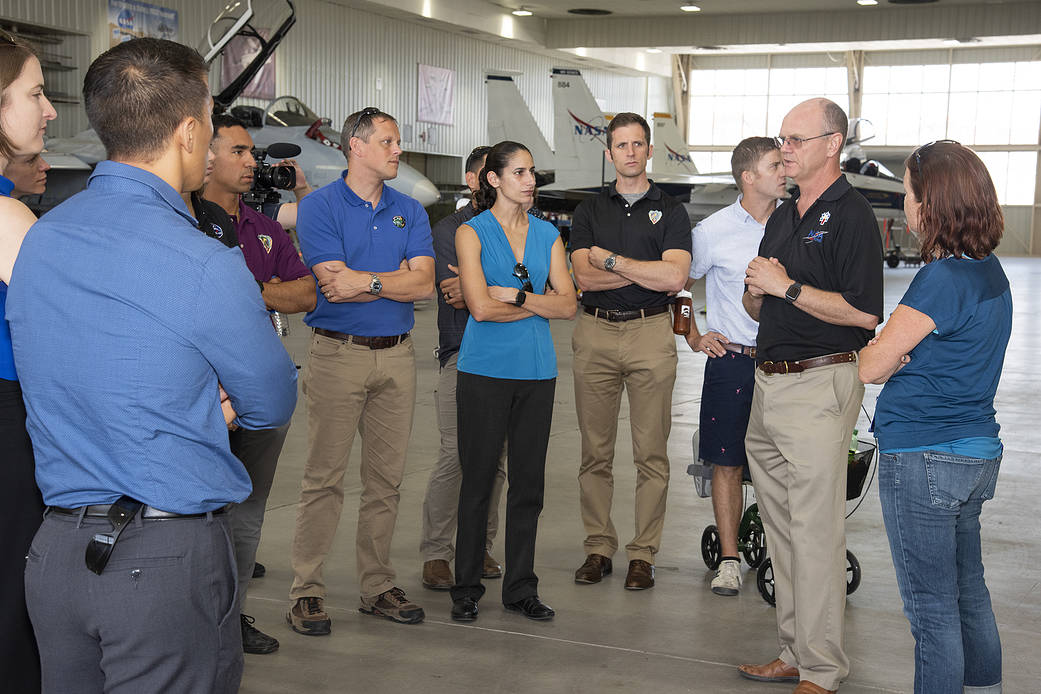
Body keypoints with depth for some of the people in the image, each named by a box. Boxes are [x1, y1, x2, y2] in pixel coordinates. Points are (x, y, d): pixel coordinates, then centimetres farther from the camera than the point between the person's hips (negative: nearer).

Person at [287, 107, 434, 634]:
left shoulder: (409, 210, 12)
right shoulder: (319, 206, -1)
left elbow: (423, 283, 0)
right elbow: (334, 283, -13)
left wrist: (366, 281, -12)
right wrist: (396, 277, -6)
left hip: (397, 354, 5)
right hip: (338, 353, -4)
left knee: (386, 477, 9)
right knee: (324, 477, -3)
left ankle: (378, 586, 19)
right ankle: (306, 591, 5)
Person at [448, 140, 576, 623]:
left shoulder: (547, 234, 11)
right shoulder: (472, 232, -1)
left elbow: (569, 305, 2)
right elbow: (481, 307, -13)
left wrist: (515, 295, -10)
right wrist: (539, 304, -5)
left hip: (537, 370, 4)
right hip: (485, 370, -4)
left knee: (528, 481, 7)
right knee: (478, 479, 1)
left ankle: (520, 588, 17)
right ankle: (466, 589, 13)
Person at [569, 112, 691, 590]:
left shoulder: (670, 211, 7)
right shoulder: (589, 211, 12)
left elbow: (674, 277, -9)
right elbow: (584, 278, -3)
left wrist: (611, 260, -6)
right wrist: (647, 271, -7)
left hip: (651, 333, -1)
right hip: (595, 333, 2)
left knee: (651, 453, 1)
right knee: (595, 451, 5)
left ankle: (643, 554, 9)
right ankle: (598, 547, 14)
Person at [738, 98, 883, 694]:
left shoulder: (851, 215, -9)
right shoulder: (783, 216, 17)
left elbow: (864, 312, -19)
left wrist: (787, 287, -14)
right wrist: (757, 291, 0)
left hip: (820, 383, -9)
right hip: (769, 381, 9)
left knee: (815, 532, -7)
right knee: (782, 528, 13)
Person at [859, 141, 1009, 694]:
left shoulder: (941, 280, -22)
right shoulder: (989, 271, 7)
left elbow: (870, 367, -18)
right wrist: (901, 357, -5)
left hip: (925, 460, -9)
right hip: (976, 450, 9)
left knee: (931, 606, 2)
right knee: (968, 592, 21)